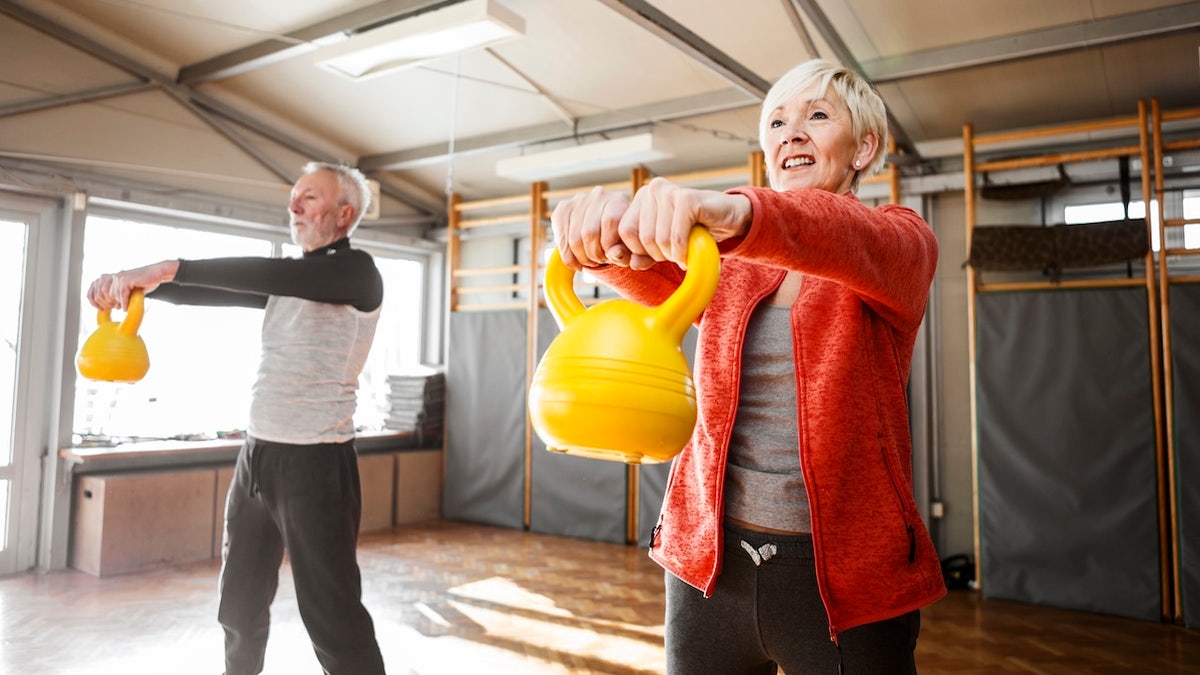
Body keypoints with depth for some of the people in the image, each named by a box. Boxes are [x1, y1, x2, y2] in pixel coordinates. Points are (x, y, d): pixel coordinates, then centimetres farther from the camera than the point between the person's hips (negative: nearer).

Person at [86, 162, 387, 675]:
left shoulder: (357, 272, -8)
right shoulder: (285, 280, 16)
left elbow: (271, 275, -22)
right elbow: (214, 293, 10)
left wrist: (172, 267, -23)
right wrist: (136, 282, -6)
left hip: (314, 462, -8)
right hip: (255, 455, 8)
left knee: (331, 615, -4)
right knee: (240, 603, 19)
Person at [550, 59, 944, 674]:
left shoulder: (903, 239, -1)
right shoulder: (729, 255, 9)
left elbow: (857, 244, -25)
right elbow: (658, 281, -12)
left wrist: (736, 210, -45)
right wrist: (608, 233, -35)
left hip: (843, 573, -3)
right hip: (708, 554, 3)